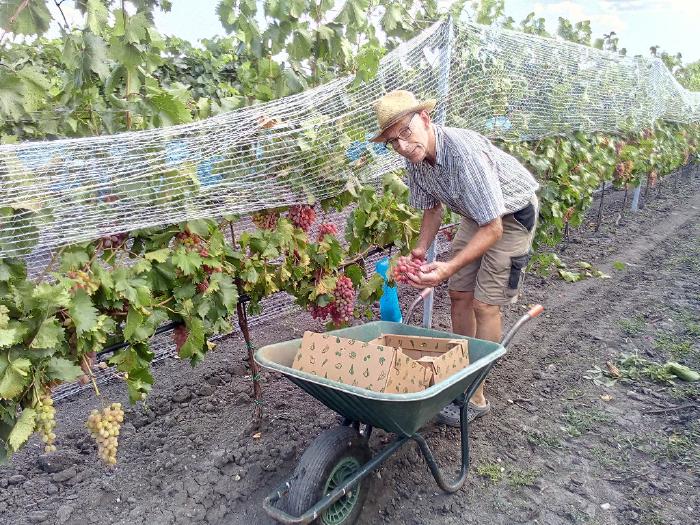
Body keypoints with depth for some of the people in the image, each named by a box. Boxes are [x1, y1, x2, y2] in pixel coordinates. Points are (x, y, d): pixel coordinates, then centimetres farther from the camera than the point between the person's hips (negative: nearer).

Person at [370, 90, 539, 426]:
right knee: (459, 294, 8)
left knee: (484, 305, -8)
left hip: (512, 214, -7)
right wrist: (419, 252, -10)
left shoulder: (465, 152, -38)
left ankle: (476, 397, 5)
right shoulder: (416, 157, -13)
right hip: (477, 213, 8)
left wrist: (449, 268, -43)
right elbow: (433, 207, 4)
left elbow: (493, 229, -34)